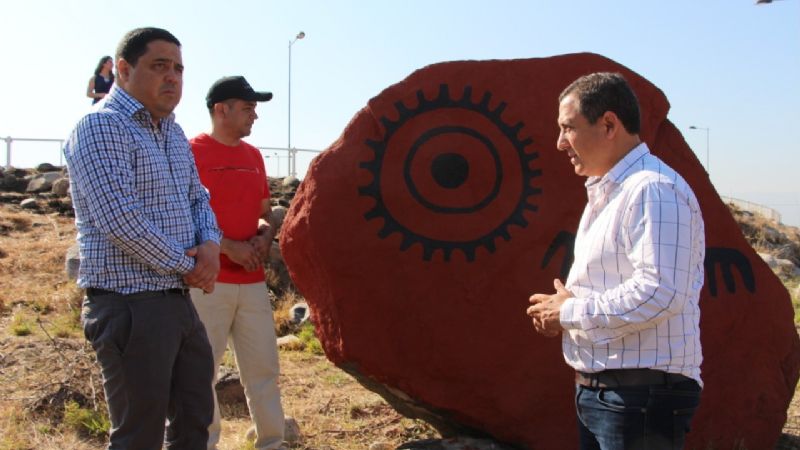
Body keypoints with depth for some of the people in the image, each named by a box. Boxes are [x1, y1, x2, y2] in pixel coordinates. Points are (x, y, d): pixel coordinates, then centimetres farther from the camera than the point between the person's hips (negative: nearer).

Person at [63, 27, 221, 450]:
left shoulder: (173, 133, 14)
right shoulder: (101, 127, -13)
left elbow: (198, 197, 20)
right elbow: (120, 220, -22)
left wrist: (210, 243, -3)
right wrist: (187, 265, -12)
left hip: (179, 300, 9)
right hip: (129, 305, -9)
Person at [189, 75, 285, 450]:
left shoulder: (253, 156, 15)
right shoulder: (192, 152, -6)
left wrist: (264, 235, 0)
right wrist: (228, 247, -17)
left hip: (252, 281, 7)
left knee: (264, 367, 11)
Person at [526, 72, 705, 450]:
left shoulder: (653, 190, -17)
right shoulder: (605, 193, 16)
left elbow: (659, 292, -27)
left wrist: (569, 313, -16)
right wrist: (562, 309, 5)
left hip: (642, 394, -9)